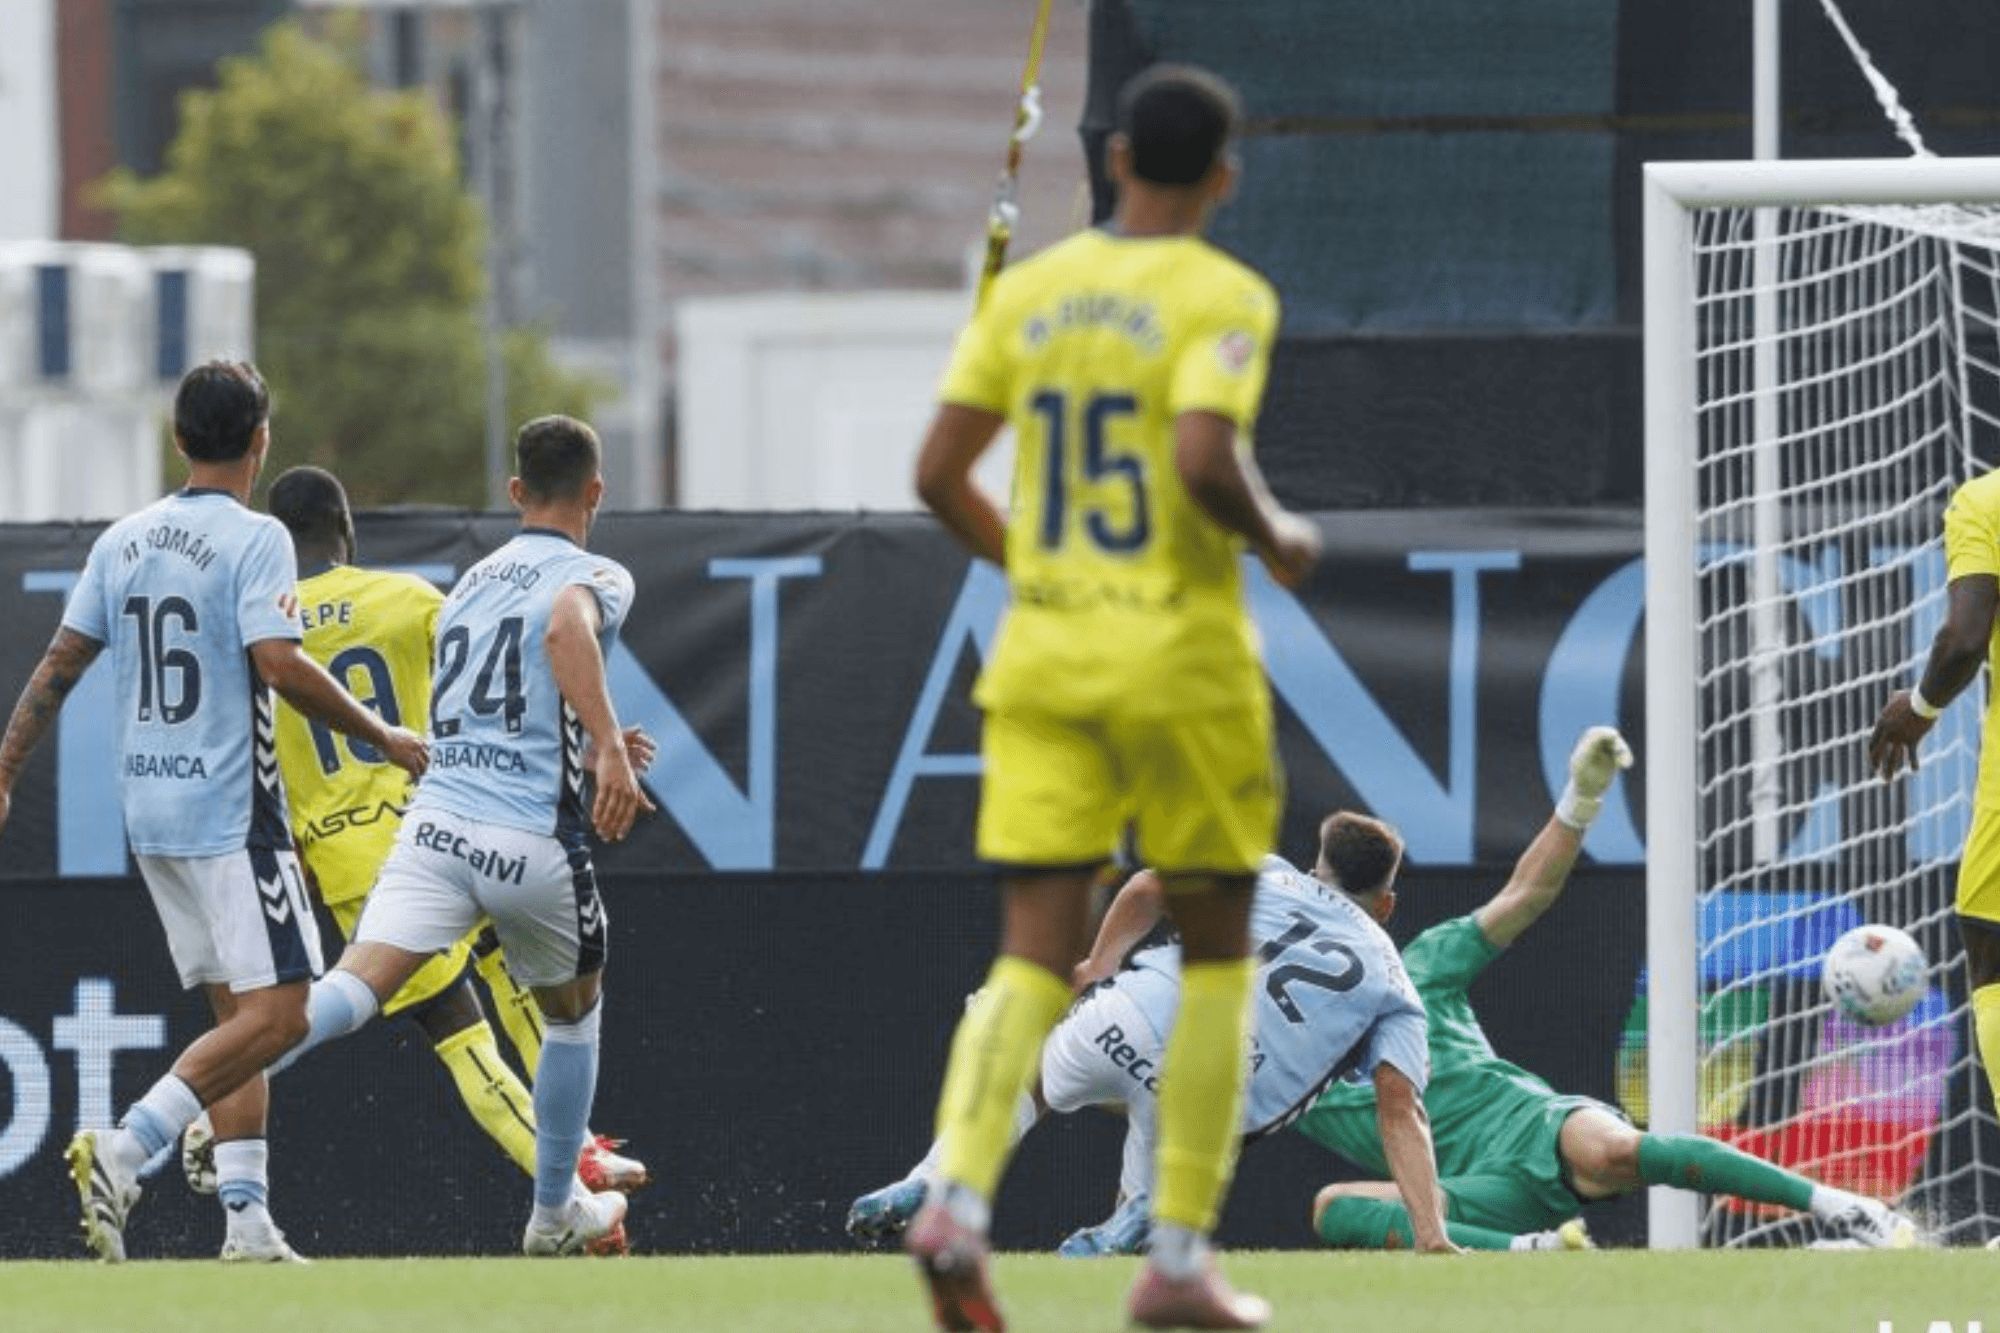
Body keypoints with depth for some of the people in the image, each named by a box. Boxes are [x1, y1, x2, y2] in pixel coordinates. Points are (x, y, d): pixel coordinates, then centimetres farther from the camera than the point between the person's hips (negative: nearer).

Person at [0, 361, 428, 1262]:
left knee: (236, 1011, 12)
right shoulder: (253, 539, -10)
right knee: (277, 1011, -8)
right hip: (230, 809, -8)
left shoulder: (123, 541, 10)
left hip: (149, 813, 8)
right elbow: (280, 666, -21)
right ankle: (125, 1148, -22)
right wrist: (380, 737, -11)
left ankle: (246, 1215, 3)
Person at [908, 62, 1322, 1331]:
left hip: (1041, 656, 4)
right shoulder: (1224, 296, -9)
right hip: (1180, 656, -4)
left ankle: (959, 1199, -24)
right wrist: (1278, 537, -4)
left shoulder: (1027, 290, 7)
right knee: (1216, 952, 11)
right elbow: (1205, 461, -23)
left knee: (1036, 957, 1)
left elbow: (940, 474, 5)